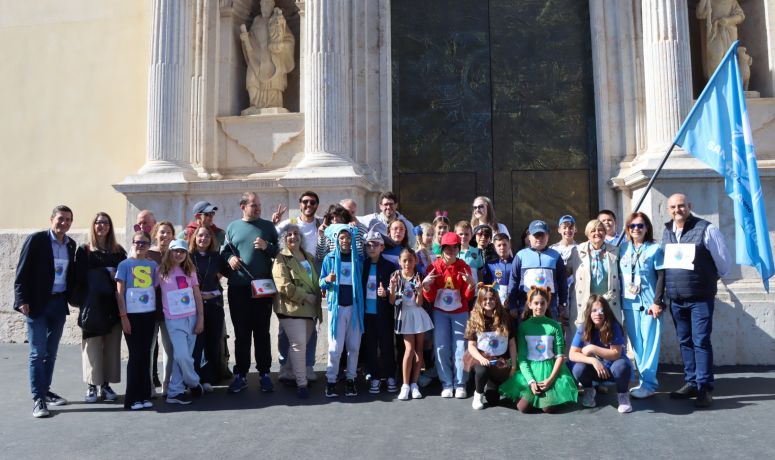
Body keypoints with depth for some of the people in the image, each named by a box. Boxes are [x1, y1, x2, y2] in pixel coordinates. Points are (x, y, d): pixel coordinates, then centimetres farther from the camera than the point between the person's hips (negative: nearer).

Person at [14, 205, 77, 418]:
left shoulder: (71, 244, 7)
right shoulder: (36, 240, -9)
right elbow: (22, 272, -10)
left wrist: (71, 296, 4)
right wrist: (22, 300, -15)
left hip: (59, 304, 5)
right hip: (37, 303, -5)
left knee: (51, 352, 14)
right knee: (38, 353, -3)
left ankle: (45, 391, 26)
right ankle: (38, 400, 1)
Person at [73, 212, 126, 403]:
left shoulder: (118, 251, 12)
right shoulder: (84, 250, 5)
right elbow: (81, 276, -6)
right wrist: (106, 272, -10)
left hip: (113, 305, 2)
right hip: (92, 305, -2)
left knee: (112, 345, 2)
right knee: (92, 345, -2)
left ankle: (106, 384, 10)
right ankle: (92, 386, 6)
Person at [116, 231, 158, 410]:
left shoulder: (153, 265, 8)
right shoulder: (125, 264, -1)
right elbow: (119, 292, -3)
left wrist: (159, 312, 5)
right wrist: (123, 316, -9)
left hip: (149, 314, 3)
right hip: (132, 315, -3)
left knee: (146, 355, 7)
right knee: (135, 355, -1)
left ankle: (145, 395, 15)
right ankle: (132, 398, 8)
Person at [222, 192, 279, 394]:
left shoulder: (268, 227, 7)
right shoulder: (232, 227, 10)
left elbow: (280, 251, 6)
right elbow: (224, 250, 15)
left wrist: (267, 247, -13)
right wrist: (229, 258, -6)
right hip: (238, 288, 1)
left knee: (262, 332, 5)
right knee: (241, 333, 7)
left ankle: (264, 373, 14)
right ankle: (241, 374, 16)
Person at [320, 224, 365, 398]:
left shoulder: (358, 259, 6)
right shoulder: (330, 258, 2)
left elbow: (362, 282, 6)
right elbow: (321, 283, 3)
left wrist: (361, 304, -5)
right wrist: (327, 280, -19)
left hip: (354, 306, 2)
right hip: (336, 306, -2)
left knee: (354, 345, 5)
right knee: (335, 347, -3)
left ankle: (351, 380, 16)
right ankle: (330, 381, 7)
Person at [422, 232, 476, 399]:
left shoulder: (464, 267, -6)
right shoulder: (434, 267, -7)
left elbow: (468, 296, -7)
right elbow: (430, 298, -6)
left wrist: (471, 284, -27)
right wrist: (426, 285, -25)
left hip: (460, 313, 0)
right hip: (440, 312, 0)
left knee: (460, 349, -3)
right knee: (441, 348, -2)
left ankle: (460, 385, 8)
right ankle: (447, 385, 9)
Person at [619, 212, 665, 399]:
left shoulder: (655, 249, -2)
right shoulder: (623, 248, 9)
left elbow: (661, 277, -5)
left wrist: (657, 302, -12)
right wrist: (619, 300, 8)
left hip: (649, 303, -4)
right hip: (629, 303, 4)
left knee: (649, 343, -2)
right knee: (636, 344, 7)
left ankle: (648, 383, 3)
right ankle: (645, 380, 16)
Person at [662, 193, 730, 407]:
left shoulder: (706, 229, -9)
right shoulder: (666, 231, 8)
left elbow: (723, 259, 0)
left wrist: (713, 278, 13)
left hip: (700, 297, -5)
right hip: (675, 299, 5)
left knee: (701, 342, -4)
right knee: (685, 341, 12)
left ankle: (704, 387, 5)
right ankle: (691, 382, 23)